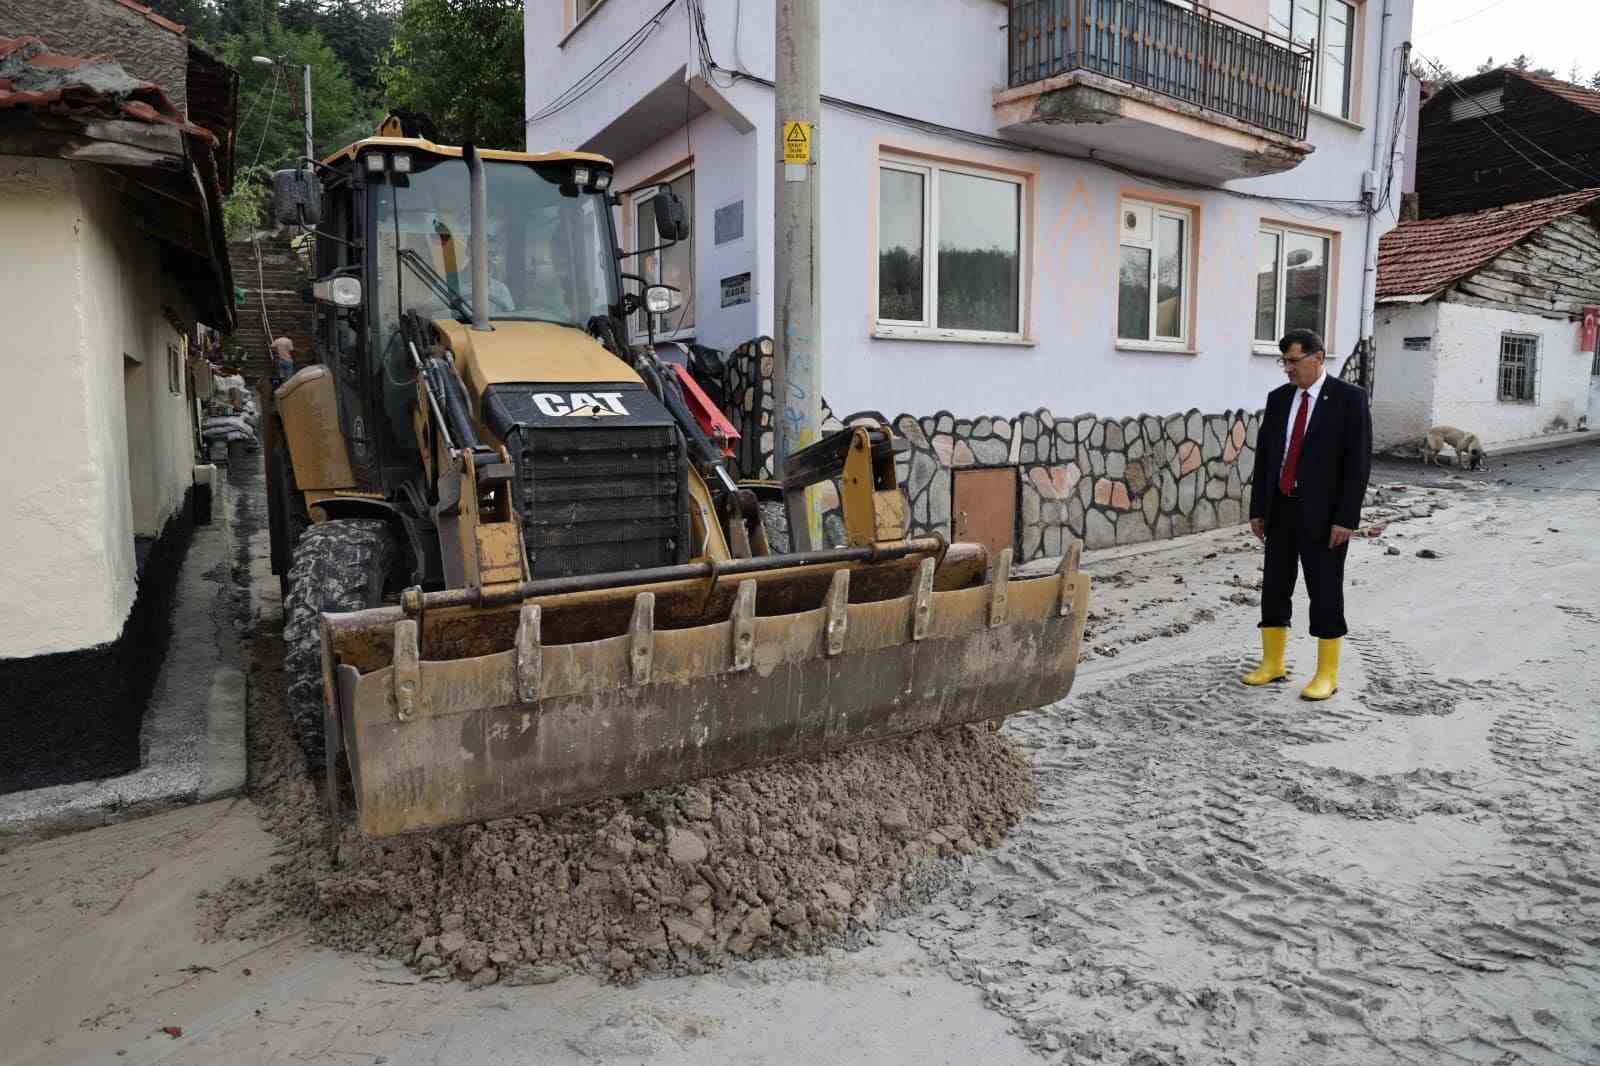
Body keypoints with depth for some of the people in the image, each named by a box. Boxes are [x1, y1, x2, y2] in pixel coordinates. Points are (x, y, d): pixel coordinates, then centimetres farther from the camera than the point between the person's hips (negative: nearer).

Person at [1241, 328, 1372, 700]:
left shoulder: (1349, 398, -8)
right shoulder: (1278, 398, 8)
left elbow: (1358, 462, -11)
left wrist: (1346, 518, -16)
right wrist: (1258, 509, 7)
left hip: (1323, 514, -5)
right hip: (1281, 509, 5)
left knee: (1325, 593, 2)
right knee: (1274, 588, 9)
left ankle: (1327, 675, 14)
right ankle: (1272, 664, 22)